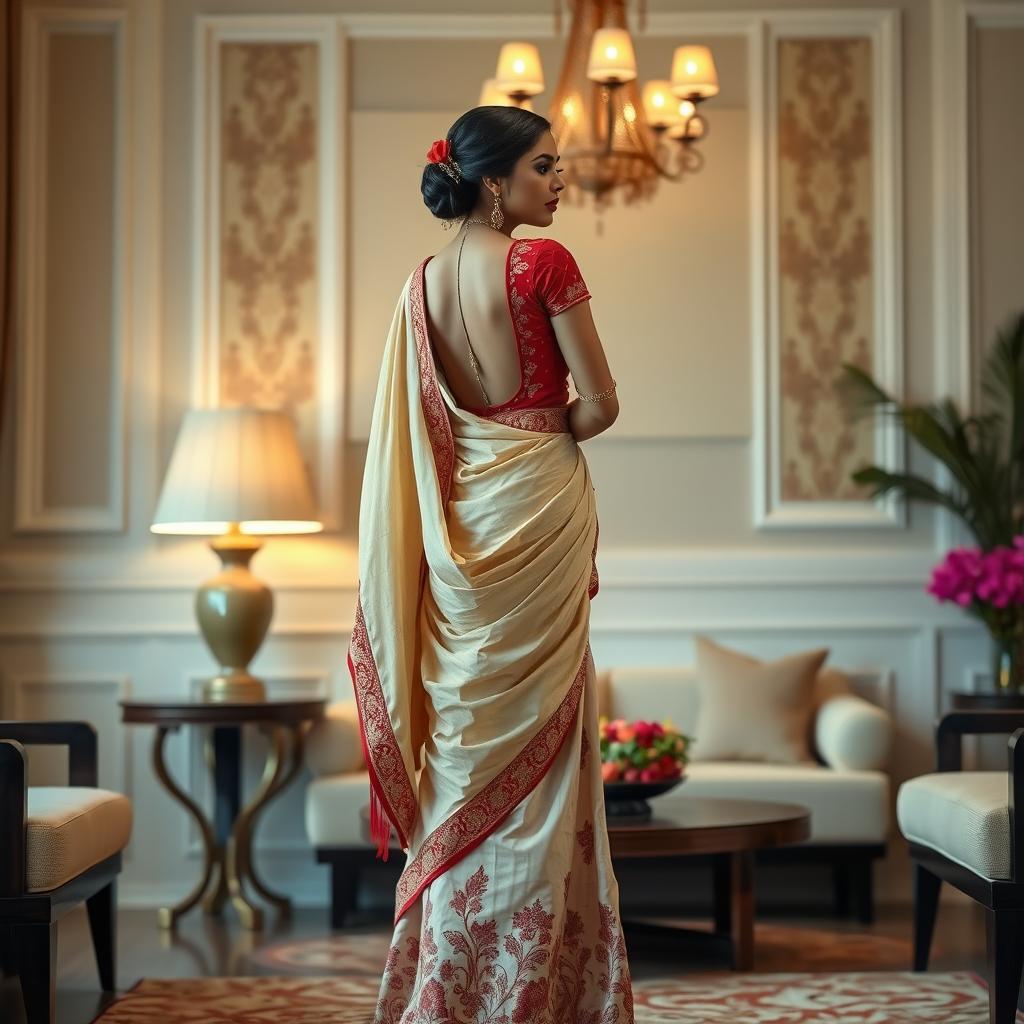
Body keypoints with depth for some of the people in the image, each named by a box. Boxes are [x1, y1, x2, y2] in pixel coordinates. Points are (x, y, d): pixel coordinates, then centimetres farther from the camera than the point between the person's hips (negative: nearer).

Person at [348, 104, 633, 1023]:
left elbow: (422, 423, 12)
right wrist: (546, 436, 7)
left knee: (468, 738, 11)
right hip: (536, 507, -6)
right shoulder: (542, 262, -12)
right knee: (532, 740, 0)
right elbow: (599, 404, -10)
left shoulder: (424, 282, 8)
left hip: (458, 520, 6)